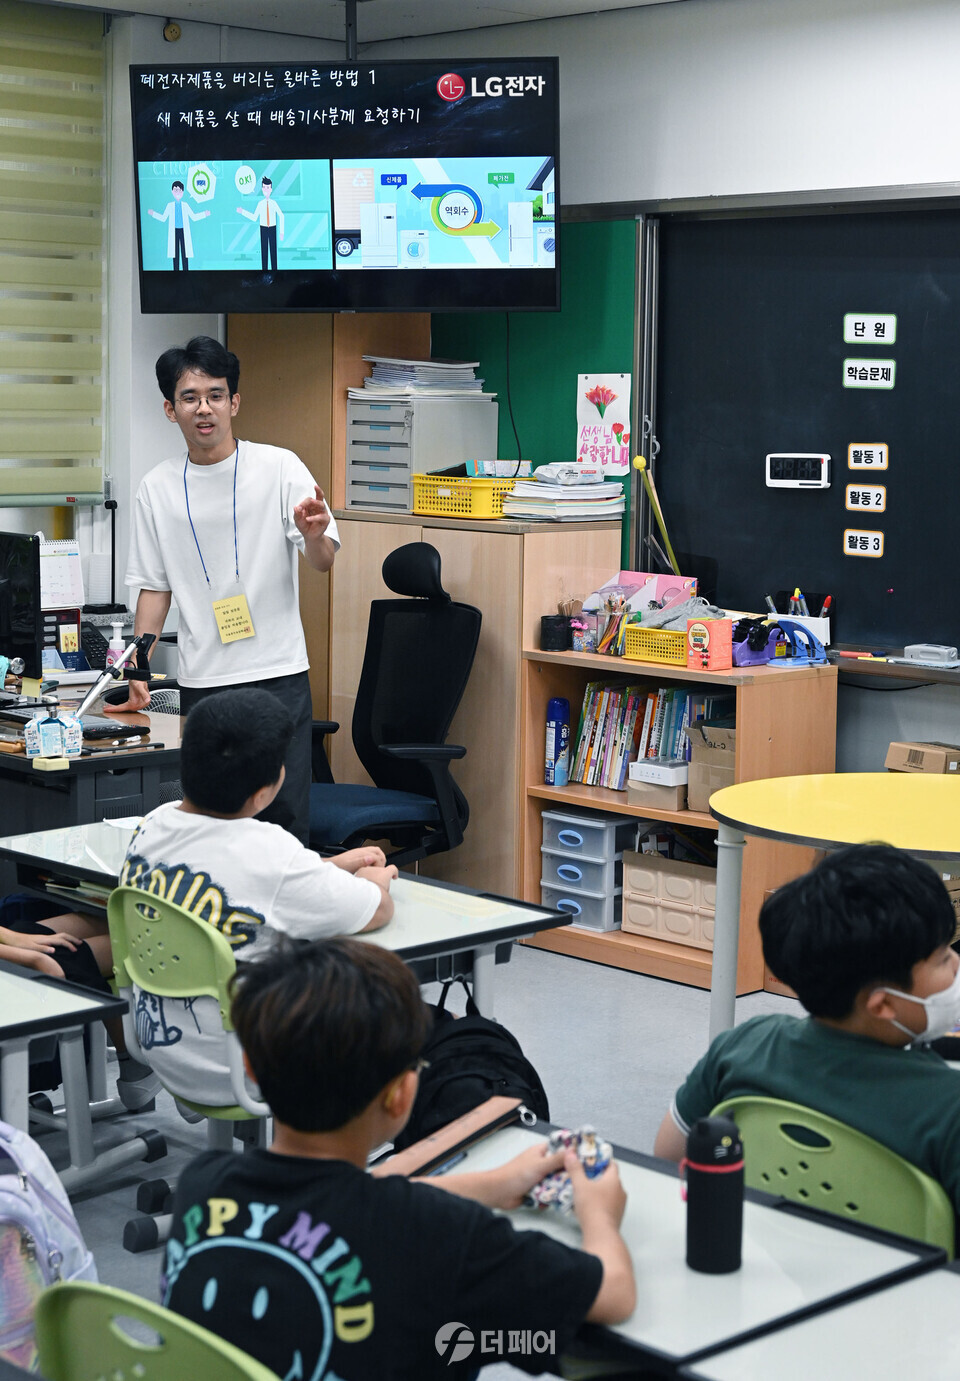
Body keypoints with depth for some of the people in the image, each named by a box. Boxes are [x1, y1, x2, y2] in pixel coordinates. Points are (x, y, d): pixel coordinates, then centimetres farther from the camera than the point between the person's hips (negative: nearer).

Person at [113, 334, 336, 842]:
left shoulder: (280, 467, -2)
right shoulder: (157, 488, 6)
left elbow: (324, 562, -6)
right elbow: (154, 587, 12)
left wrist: (314, 536, -29)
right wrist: (138, 673, 5)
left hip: (277, 672, -2)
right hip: (201, 680, 2)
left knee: (284, 814, -3)